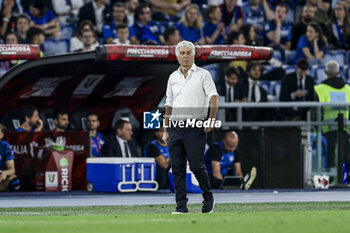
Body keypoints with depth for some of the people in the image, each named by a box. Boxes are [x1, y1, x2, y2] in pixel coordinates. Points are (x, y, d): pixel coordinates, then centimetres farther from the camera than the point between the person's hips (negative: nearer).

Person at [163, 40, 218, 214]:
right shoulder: (173, 77, 15)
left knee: (197, 165, -8)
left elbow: (213, 97, -8)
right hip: (176, 127, 4)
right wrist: (165, 130, 15)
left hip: (195, 127, -4)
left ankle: (208, 198, 11)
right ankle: (181, 205, 5)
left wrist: (212, 119, -23)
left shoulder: (203, 74, 2)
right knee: (177, 168, 1)